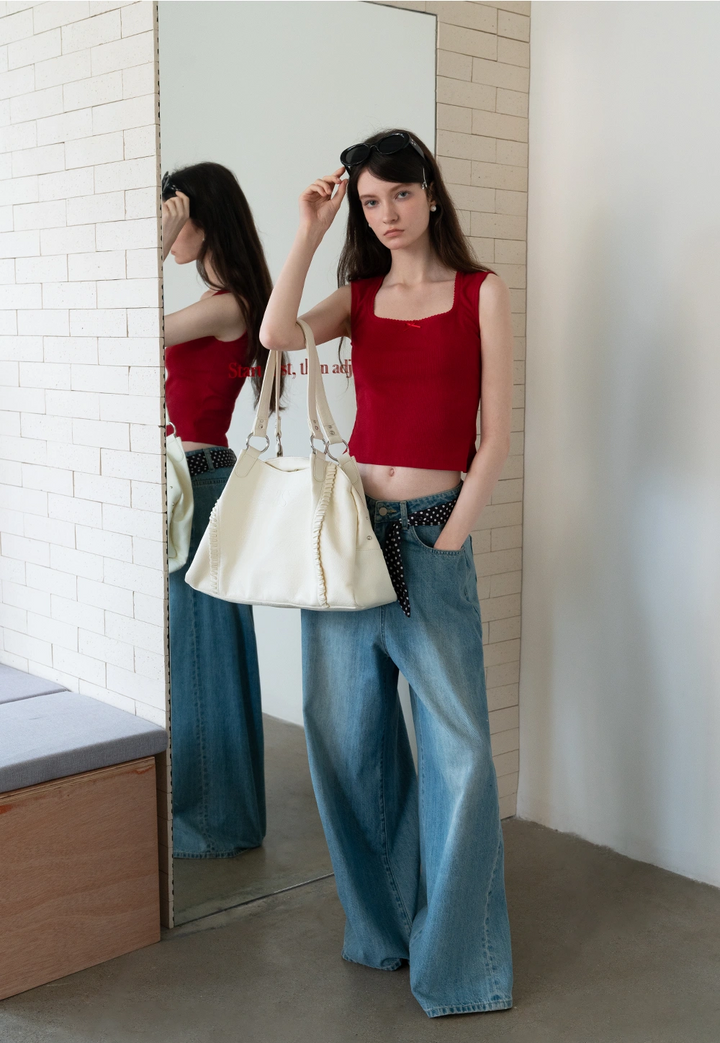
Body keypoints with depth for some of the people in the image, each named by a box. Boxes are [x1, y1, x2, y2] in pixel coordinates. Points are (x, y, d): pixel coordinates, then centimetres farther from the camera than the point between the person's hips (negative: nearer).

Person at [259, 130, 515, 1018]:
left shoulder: (481, 292, 1)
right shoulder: (358, 295, 11)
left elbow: (495, 437, -3)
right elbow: (277, 335, -11)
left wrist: (447, 542, -8)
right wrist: (309, 232, -6)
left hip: (434, 532, -3)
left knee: (458, 752, -5)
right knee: (345, 735, 9)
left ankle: (453, 960, 12)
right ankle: (382, 924, 29)